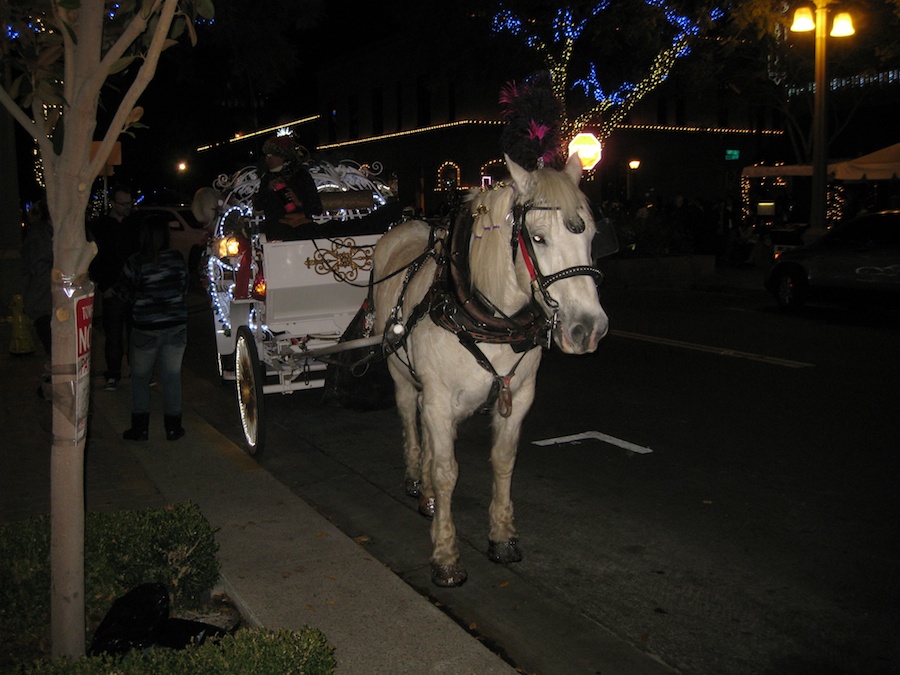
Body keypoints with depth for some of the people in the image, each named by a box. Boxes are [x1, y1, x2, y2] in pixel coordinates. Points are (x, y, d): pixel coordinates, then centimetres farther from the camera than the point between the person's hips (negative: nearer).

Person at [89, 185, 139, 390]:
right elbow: (93, 261, -1)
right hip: (112, 291, -2)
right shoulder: (98, 227, 1)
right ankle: (113, 375, 11)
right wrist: (103, 287, -7)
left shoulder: (135, 225, 9)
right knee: (113, 335, 2)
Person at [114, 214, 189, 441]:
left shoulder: (135, 262, -13)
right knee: (172, 375, 10)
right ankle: (173, 426, 14)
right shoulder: (178, 259, -3)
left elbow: (125, 294, -5)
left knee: (140, 376, 12)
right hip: (176, 325, 3)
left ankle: (140, 427, 14)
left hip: (146, 327, -3)